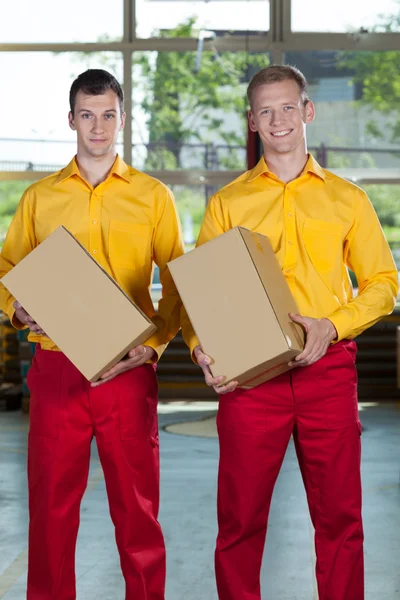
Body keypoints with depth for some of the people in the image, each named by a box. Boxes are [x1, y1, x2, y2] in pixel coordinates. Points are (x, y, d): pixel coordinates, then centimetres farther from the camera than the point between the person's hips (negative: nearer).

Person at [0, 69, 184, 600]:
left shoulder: (152, 196, 7)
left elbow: (178, 282, 6)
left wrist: (153, 343, -7)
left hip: (127, 370, -1)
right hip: (56, 368, 1)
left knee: (136, 502, 3)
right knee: (51, 502, 4)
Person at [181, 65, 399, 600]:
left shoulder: (347, 199, 11)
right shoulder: (228, 203, 10)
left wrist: (332, 325, -9)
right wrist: (201, 347, -11)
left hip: (328, 369, 0)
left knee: (339, 514, 3)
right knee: (241, 516, 3)